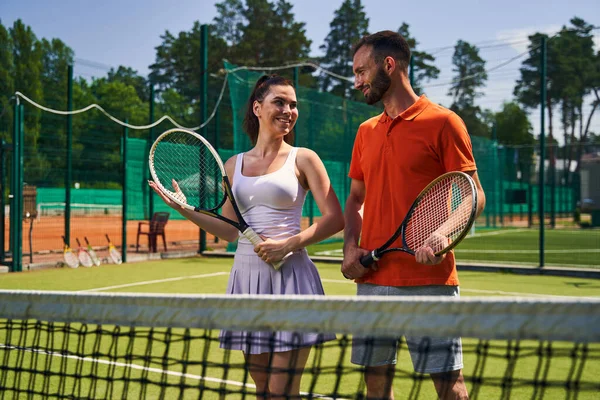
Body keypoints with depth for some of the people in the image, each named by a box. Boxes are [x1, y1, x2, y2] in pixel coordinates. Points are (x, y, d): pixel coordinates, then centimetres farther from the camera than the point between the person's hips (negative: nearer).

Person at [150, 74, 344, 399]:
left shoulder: (303, 159, 1)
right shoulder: (234, 164, 12)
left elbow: (335, 219, -4)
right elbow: (230, 230, 16)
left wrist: (289, 244, -15)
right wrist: (184, 209, 6)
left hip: (288, 274, -4)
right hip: (246, 274, 4)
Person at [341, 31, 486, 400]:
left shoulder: (443, 122, -3)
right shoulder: (367, 131, 16)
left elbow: (474, 196, -6)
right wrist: (351, 247, 3)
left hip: (429, 278, -6)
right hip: (372, 278, 6)